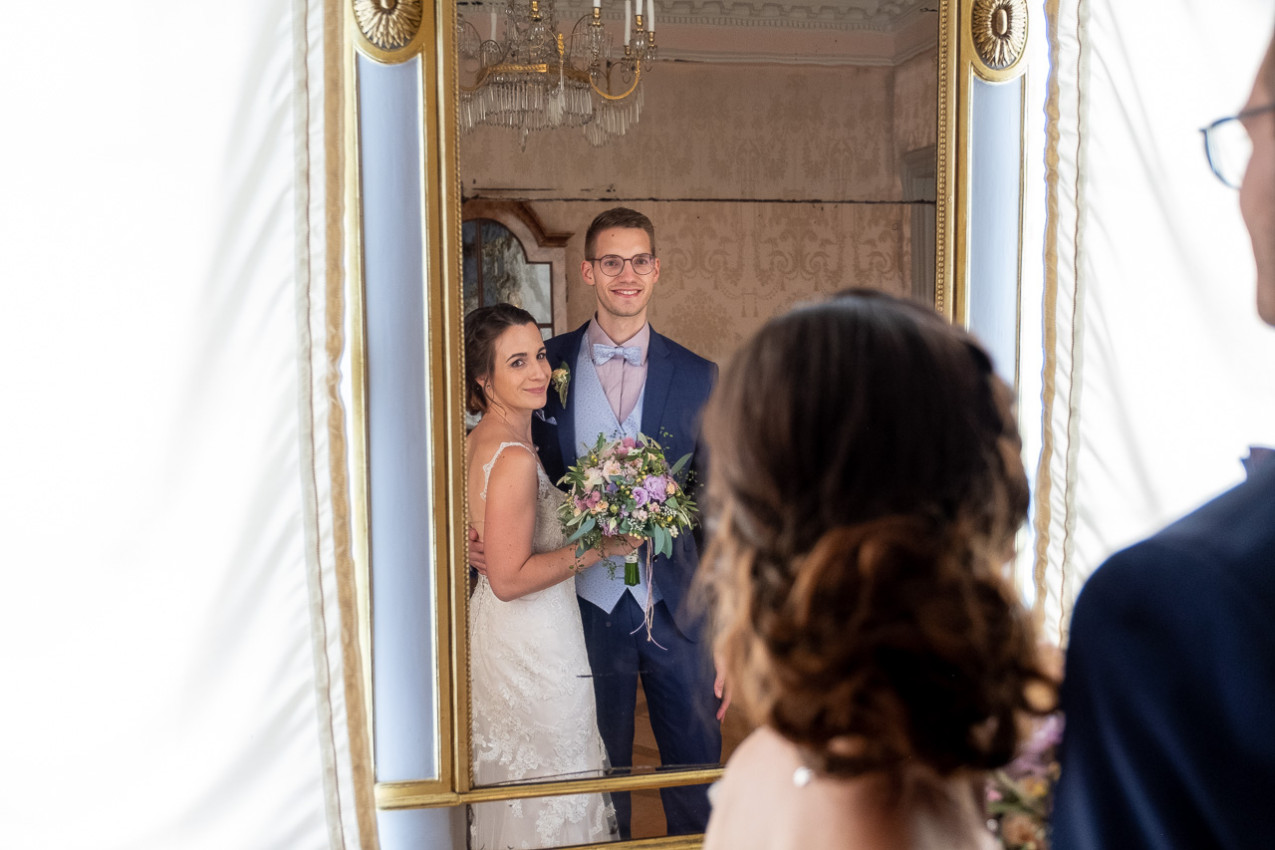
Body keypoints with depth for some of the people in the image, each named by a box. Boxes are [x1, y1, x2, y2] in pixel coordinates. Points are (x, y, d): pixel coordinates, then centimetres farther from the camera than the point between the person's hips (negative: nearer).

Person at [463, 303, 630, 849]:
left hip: (497, 635, 9)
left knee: (512, 790, 22)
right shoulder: (514, 459, -24)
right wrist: (598, 547, -19)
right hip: (533, 647, -9)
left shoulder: (478, 442, 4)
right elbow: (509, 579, -24)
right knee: (549, 806, 6)